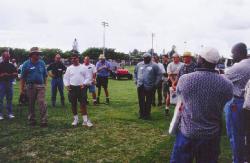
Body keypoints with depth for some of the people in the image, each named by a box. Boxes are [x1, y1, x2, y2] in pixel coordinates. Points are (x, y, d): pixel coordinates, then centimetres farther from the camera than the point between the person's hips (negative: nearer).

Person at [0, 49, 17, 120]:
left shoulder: (11, 65, 11)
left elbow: (16, 74, 9)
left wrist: (8, 75, -6)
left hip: (9, 83, 4)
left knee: (9, 99, 8)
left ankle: (10, 113, 15)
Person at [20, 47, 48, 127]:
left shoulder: (42, 63, 6)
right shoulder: (26, 64, 0)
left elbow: (45, 75, 13)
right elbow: (22, 78, 1)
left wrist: (45, 85, 9)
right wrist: (21, 88, -3)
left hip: (40, 86, 0)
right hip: (30, 86, 0)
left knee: (42, 103, -10)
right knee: (31, 104, 10)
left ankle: (44, 121, -8)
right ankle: (32, 120, 24)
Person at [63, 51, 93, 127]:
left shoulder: (83, 67, 4)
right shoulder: (69, 68, 7)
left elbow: (87, 77, 3)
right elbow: (65, 78, 9)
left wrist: (84, 84, -11)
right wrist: (67, 85, -5)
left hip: (81, 87, -2)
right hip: (72, 88, 2)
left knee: (83, 104, -3)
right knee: (73, 104, 8)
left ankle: (85, 120, 1)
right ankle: (76, 119, 22)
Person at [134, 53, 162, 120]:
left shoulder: (154, 66, -3)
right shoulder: (139, 65, 9)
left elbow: (159, 74, -2)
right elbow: (135, 73, 21)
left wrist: (155, 84, -6)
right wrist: (136, 81, 11)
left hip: (149, 87, -3)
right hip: (140, 86, 4)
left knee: (148, 102, 4)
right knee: (141, 101, 9)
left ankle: (147, 114, 14)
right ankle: (141, 113, 20)